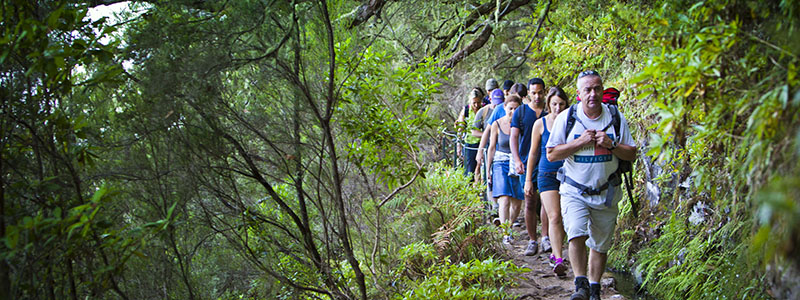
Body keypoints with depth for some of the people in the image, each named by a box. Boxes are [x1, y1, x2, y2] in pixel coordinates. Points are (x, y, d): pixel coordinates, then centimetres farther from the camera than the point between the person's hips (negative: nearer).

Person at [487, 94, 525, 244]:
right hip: (501, 164, -1)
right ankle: (505, 234, -17)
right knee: (504, 200, -16)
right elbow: (492, 148, 7)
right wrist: (488, 169, 7)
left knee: (517, 202, 4)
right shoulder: (497, 125, 0)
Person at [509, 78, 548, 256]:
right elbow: (514, 137, -1)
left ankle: (545, 238, 9)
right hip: (527, 163, 0)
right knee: (530, 202, 0)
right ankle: (532, 241, 7)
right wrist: (517, 160, -15)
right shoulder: (520, 112, 6)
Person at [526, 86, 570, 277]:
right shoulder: (540, 124, 3)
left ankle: (556, 253, 23)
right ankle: (558, 259, -19)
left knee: (562, 218, 7)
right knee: (554, 217, -13)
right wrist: (528, 179, 9)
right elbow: (533, 153, 10)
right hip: (547, 174, -1)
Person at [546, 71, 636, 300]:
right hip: (574, 192, -2)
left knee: (600, 245, 8)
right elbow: (551, 154, -3)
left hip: (606, 193, 2)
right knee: (576, 234, -21)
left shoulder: (616, 119, 3)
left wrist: (611, 145, -13)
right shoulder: (566, 118, -2)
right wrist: (580, 142, -15)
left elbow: (632, 154, 6)